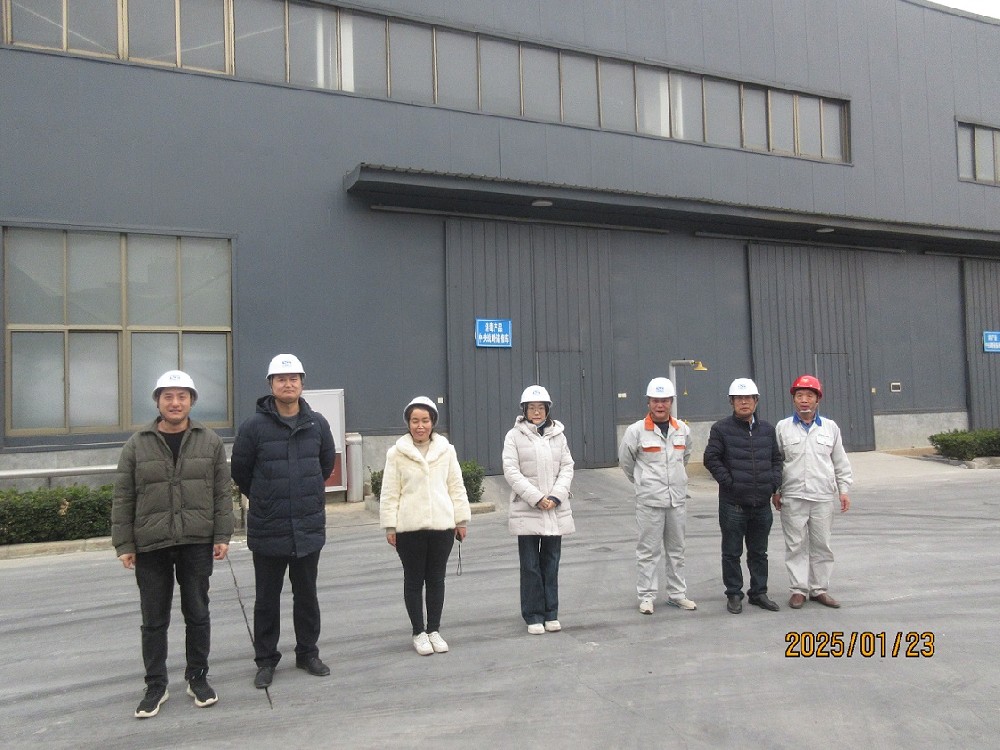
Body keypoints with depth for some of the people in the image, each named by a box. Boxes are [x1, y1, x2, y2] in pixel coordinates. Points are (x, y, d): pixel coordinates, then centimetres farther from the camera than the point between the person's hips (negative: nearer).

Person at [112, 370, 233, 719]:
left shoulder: (210, 442, 2)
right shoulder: (137, 445, 1)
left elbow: (222, 493, 2)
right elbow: (122, 499, 2)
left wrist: (222, 536, -3)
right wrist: (123, 544, -2)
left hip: (197, 544, 0)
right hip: (151, 546, 0)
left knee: (197, 614, 10)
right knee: (154, 620, 9)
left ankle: (198, 678, 25)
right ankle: (155, 686, 23)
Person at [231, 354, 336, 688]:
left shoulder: (317, 423, 0)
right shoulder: (254, 425, -9)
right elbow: (240, 471, 1)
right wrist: (263, 499, 11)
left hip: (309, 527, 3)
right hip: (267, 529, -2)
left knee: (306, 595, 15)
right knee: (267, 598, 10)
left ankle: (308, 653, 30)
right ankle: (266, 660, 25)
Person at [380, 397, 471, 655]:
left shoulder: (446, 450, 3)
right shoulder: (397, 453, -3)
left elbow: (456, 486, 6)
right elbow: (390, 493, -2)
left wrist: (462, 519, 5)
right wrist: (389, 526, -4)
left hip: (442, 524, 2)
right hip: (409, 527, -2)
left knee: (436, 579, 11)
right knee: (414, 580, 8)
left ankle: (434, 631, 24)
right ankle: (419, 633, 20)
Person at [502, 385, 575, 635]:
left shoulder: (558, 435, 7)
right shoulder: (514, 436, -3)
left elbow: (567, 468, 5)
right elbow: (511, 471, -9)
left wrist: (555, 496, -10)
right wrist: (537, 498, -15)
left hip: (556, 511, 3)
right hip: (527, 511, -3)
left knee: (551, 563, 10)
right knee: (530, 565, 3)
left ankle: (551, 614, 21)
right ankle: (533, 616, 14)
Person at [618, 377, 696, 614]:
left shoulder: (683, 430, 4)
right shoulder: (636, 430, -9)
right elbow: (625, 460, 3)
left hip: (677, 498, 4)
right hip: (649, 500, -4)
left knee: (676, 549, 13)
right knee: (649, 550, 2)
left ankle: (677, 594, 25)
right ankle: (647, 596, 11)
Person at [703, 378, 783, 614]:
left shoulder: (767, 429, 10)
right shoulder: (721, 429, -5)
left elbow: (777, 459, 17)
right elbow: (711, 459, -8)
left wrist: (774, 484, 4)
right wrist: (730, 482, -12)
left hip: (762, 503, 4)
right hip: (733, 504, -4)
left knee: (759, 552, 15)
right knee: (732, 553, 5)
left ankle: (759, 593, 27)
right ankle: (733, 595, 16)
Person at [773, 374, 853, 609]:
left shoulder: (830, 427, 7)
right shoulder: (782, 427, 2)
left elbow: (840, 462, 11)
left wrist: (843, 490, 7)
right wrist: (775, 491, 2)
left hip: (823, 497, 2)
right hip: (793, 497, -2)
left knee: (821, 545, 8)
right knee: (796, 545, 3)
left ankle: (819, 589, 19)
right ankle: (798, 589, 12)